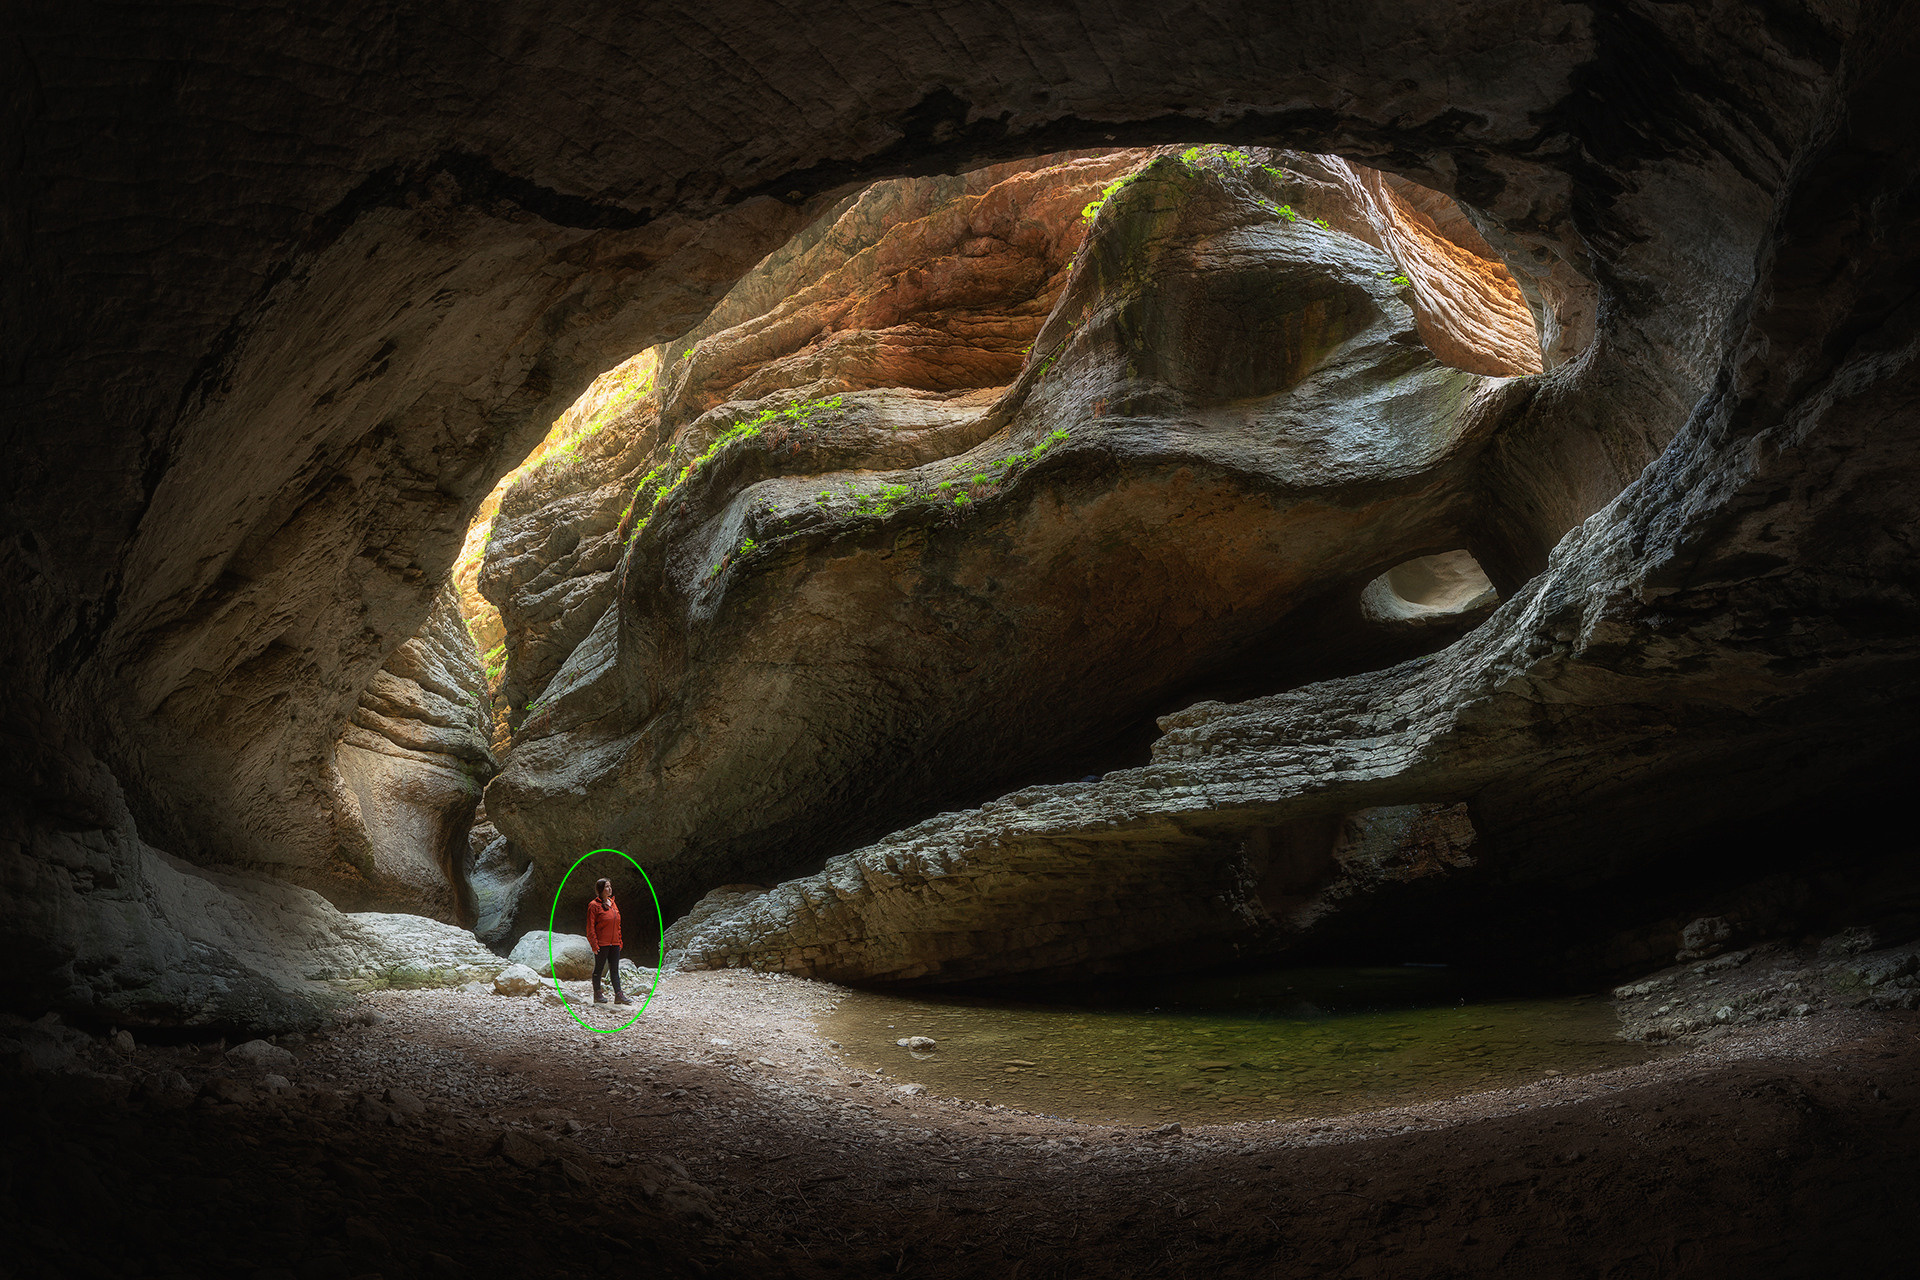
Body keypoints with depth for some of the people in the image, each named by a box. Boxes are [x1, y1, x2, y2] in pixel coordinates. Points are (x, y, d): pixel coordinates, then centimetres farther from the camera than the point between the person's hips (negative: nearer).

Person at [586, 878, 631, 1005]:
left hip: (614, 944, 7)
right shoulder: (594, 905, -8)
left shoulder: (613, 904, 14)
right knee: (598, 968, 4)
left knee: (615, 969, 5)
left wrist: (619, 941, 14)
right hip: (601, 944, -7)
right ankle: (597, 994, 13)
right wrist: (594, 944, -15)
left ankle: (619, 995, 5)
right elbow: (590, 927, -10)